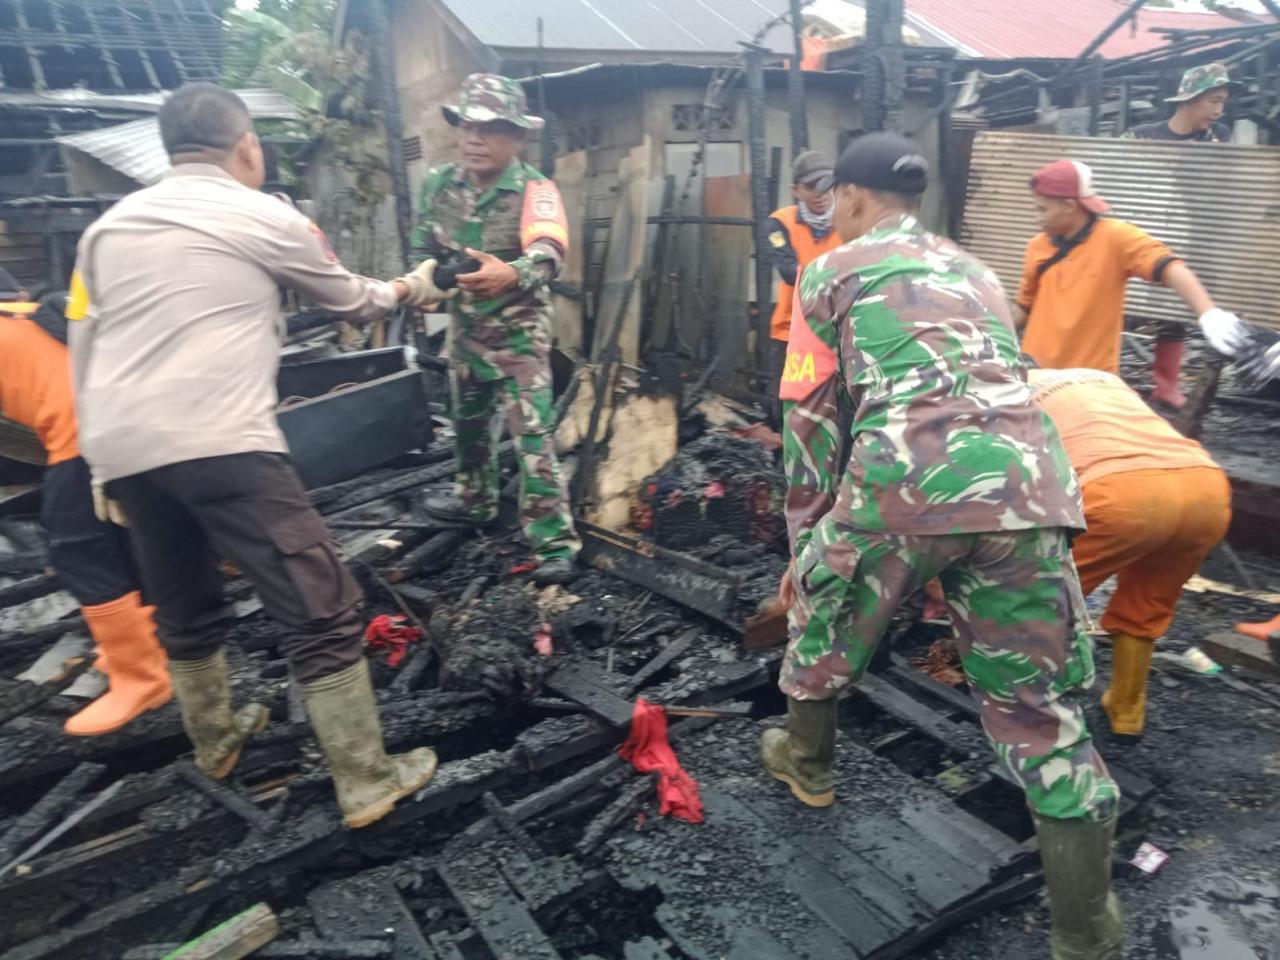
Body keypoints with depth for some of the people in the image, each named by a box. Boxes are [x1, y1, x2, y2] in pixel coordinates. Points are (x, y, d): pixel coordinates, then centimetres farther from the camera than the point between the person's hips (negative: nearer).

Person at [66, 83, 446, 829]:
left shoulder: (109, 225, 20)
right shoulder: (266, 217, 5)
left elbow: (83, 351, 19)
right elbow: (351, 301, 19)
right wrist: (403, 290, 40)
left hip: (123, 452, 7)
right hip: (221, 447, -7)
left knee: (184, 609, 25)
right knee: (321, 609, 0)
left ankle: (216, 739, 44)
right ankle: (367, 783, 5)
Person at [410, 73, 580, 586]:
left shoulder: (535, 190, -19)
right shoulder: (439, 185, -3)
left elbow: (549, 254, -38)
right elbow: (426, 250, 11)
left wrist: (512, 275, -57)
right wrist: (426, 282, -9)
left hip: (518, 328, -6)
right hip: (464, 324, 6)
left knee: (532, 430, -12)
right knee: (469, 418, 20)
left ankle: (555, 542, -8)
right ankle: (475, 500, 43)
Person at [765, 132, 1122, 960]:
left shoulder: (834, 271, 16)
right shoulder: (978, 274, 32)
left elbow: (811, 418, 12)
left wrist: (805, 541, 19)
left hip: (904, 482, -4)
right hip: (1027, 485, 4)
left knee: (823, 611, 25)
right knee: (1045, 719, 13)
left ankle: (807, 761, 49)